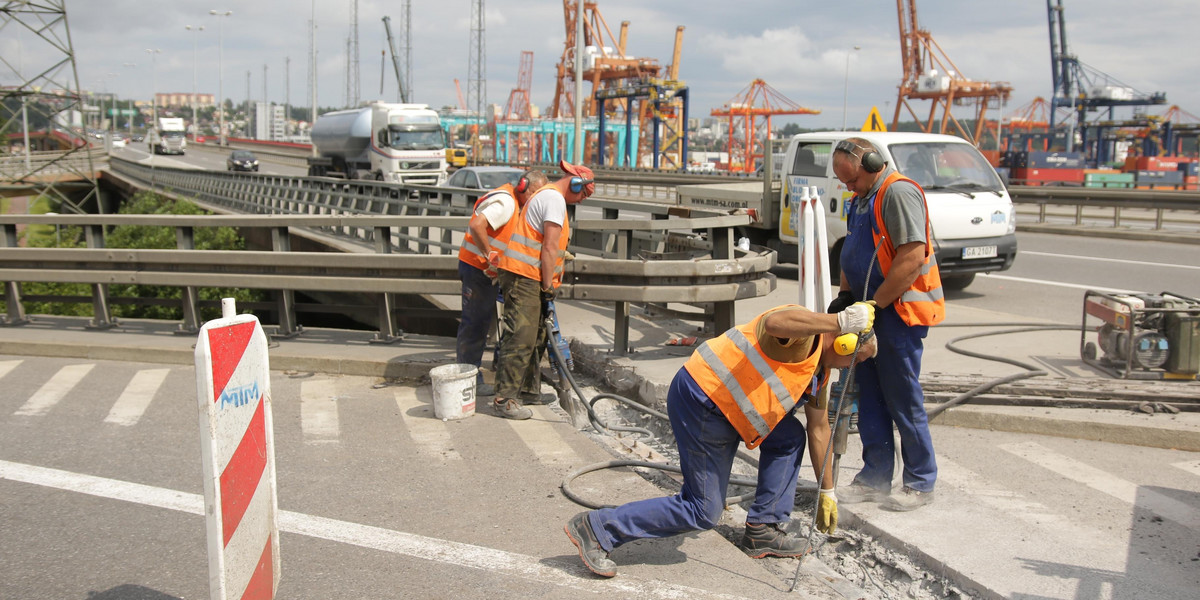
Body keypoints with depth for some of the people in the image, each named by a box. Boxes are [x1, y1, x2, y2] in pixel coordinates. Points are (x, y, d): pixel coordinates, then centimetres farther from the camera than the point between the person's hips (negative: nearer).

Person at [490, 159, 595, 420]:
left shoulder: (549, 195, 23)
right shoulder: (554, 198, -10)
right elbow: (549, 247, -16)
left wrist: (547, 284, 18)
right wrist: (548, 286, -14)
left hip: (528, 278, 11)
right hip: (523, 277, -11)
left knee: (537, 335, 17)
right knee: (521, 337, -12)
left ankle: (529, 387, 28)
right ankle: (504, 399, -11)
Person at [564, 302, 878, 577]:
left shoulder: (818, 371, 20)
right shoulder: (803, 334, -11)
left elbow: (819, 430, 28)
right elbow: (774, 323, -38)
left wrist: (827, 492, 32)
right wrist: (841, 321, -36)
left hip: (723, 404, 10)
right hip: (700, 400, -10)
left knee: (790, 436, 14)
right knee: (702, 511, -4)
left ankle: (762, 530, 18)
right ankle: (597, 528, -1)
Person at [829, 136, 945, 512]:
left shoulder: (899, 192, -15)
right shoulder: (862, 199, 17)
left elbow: (912, 257, -23)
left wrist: (874, 304, -18)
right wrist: (845, 295, 10)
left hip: (900, 310, -9)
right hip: (872, 310, 9)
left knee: (903, 397, -2)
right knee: (870, 397, 11)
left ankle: (921, 483, 11)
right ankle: (875, 477, 21)